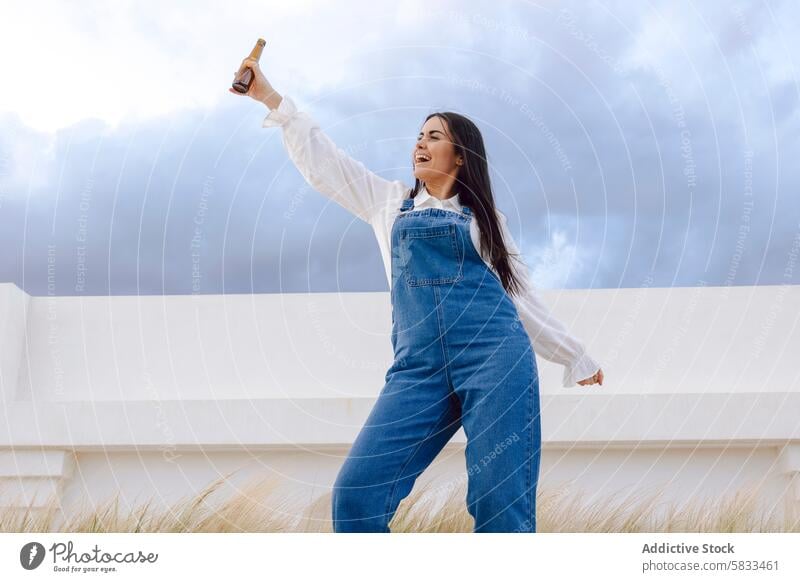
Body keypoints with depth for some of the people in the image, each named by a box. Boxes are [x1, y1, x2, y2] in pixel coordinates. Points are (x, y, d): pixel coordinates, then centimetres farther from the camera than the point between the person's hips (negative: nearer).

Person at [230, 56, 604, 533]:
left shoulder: (484, 217, 18)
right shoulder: (391, 203, 22)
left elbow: (520, 294, 21)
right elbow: (322, 160, 21)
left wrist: (575, 356, 23)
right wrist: (269, 96, 17)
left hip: (495, 356, -2)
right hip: (418, 368, 2)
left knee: (502, 508, -9)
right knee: (356, 498, -11)